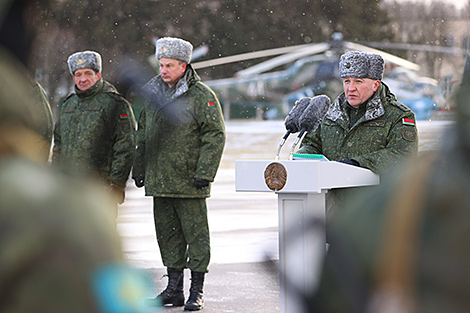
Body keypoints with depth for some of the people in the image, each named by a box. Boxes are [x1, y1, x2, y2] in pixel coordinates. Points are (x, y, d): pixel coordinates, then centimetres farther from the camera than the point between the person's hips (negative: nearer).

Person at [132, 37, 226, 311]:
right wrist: (139, 169, 16)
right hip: (159, 181, 6)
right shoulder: (153, 93, 12)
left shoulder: (202, 96, -7)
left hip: (190, 183, -6)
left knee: (195, 235, 0)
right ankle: (174, 288, 20)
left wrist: (204, 173, -16)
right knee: (167, 234, 11)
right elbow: (143, 133, 21)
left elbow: (216, 136, -10)